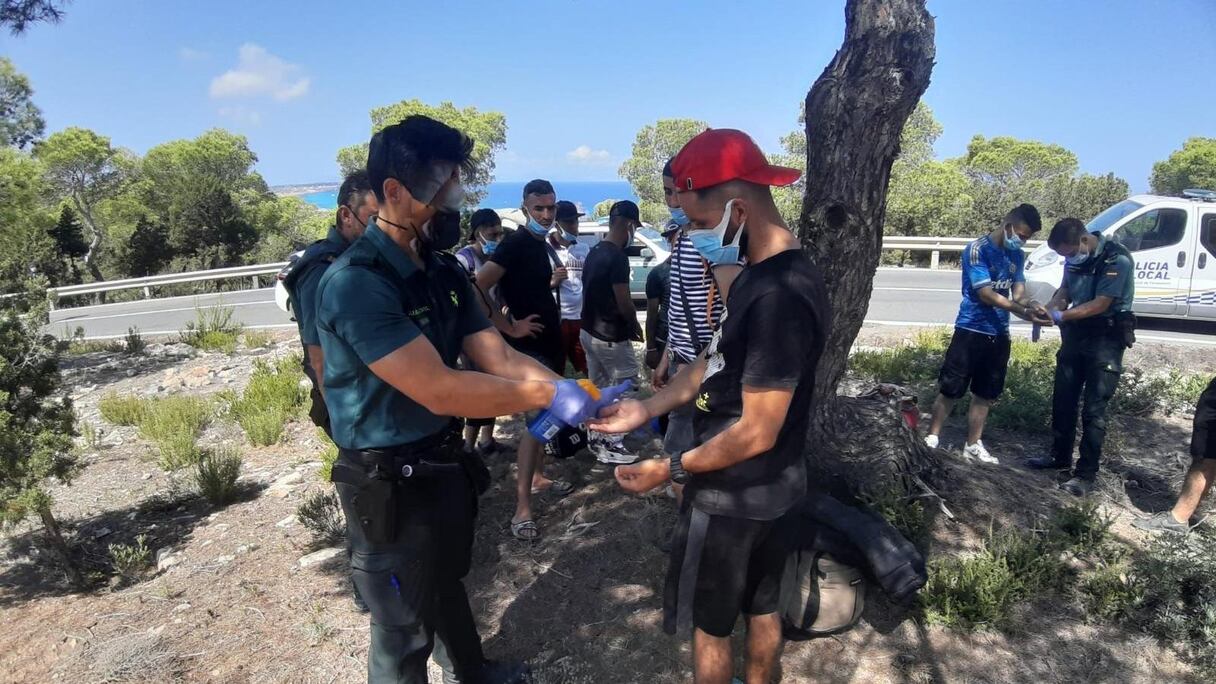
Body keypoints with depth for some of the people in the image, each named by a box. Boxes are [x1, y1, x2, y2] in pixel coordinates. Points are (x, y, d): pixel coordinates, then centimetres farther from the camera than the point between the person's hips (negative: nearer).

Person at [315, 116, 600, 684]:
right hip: (389, 484, -8)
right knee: (404, 628, 14)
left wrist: (576, 392, -15)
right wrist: (546, 396, -25)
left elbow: (499, 357, -2)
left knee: (447, 584, 31)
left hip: (444, 463, 8)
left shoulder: (443, 271, 0)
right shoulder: (355, 282, -27)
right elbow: (439, 390, -31)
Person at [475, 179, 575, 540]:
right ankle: (522, 507, -7)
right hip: (530, 346, -9)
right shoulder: (515, 244, -16)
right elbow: (477, 290, -25)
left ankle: (537, 477, 33)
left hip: (551, 342, 9)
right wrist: (510, 328, -21)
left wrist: (553, 282, 3)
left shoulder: (542, 245, 11)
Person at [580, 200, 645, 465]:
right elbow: (623, 302, -20)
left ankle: (597, 438, 24)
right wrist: (635, 325, -2)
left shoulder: (594, 252, 9)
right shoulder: (617, 257, -20)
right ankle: (612, 445, 6)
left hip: (590, 330, 9)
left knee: (598, 386, 16)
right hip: (610, 335, -9)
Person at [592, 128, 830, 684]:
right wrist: (647, 408, 1)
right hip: (770, 488, 9)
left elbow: (756, 433, -26)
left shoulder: (779, 297, -30)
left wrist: (673, 468, -14)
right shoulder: (762, 275, 3)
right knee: (761, 608, 25)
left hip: (733, 495, -9)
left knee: (710, 623, 13)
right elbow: (714, 362, 10)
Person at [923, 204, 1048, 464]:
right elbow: (985, 294, -19)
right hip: (971, 331, -6)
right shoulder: (977, 249, -12)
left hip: (999, 334, 6)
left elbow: (1018, 292, 3)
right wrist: (1023, 312, -26)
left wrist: (1031, 304, -21)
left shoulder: (1017, 256, 9)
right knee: (950, 389, -1)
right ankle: (931, 439, 12)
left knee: (985, 394, 12)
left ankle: (973, 445, 23)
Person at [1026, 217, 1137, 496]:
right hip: (1076, 333, 7)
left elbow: (1101, 304, -22)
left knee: (1093, 409, -5)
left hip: (1106, 338, -7)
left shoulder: (1117, 259, -20)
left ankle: (1086, 474, 2)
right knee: (1063, 399, 15)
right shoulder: (1076, 256, 1)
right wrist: (1047, 311, -8)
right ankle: (1060, 455, 31)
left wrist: (1062, 316, -26)